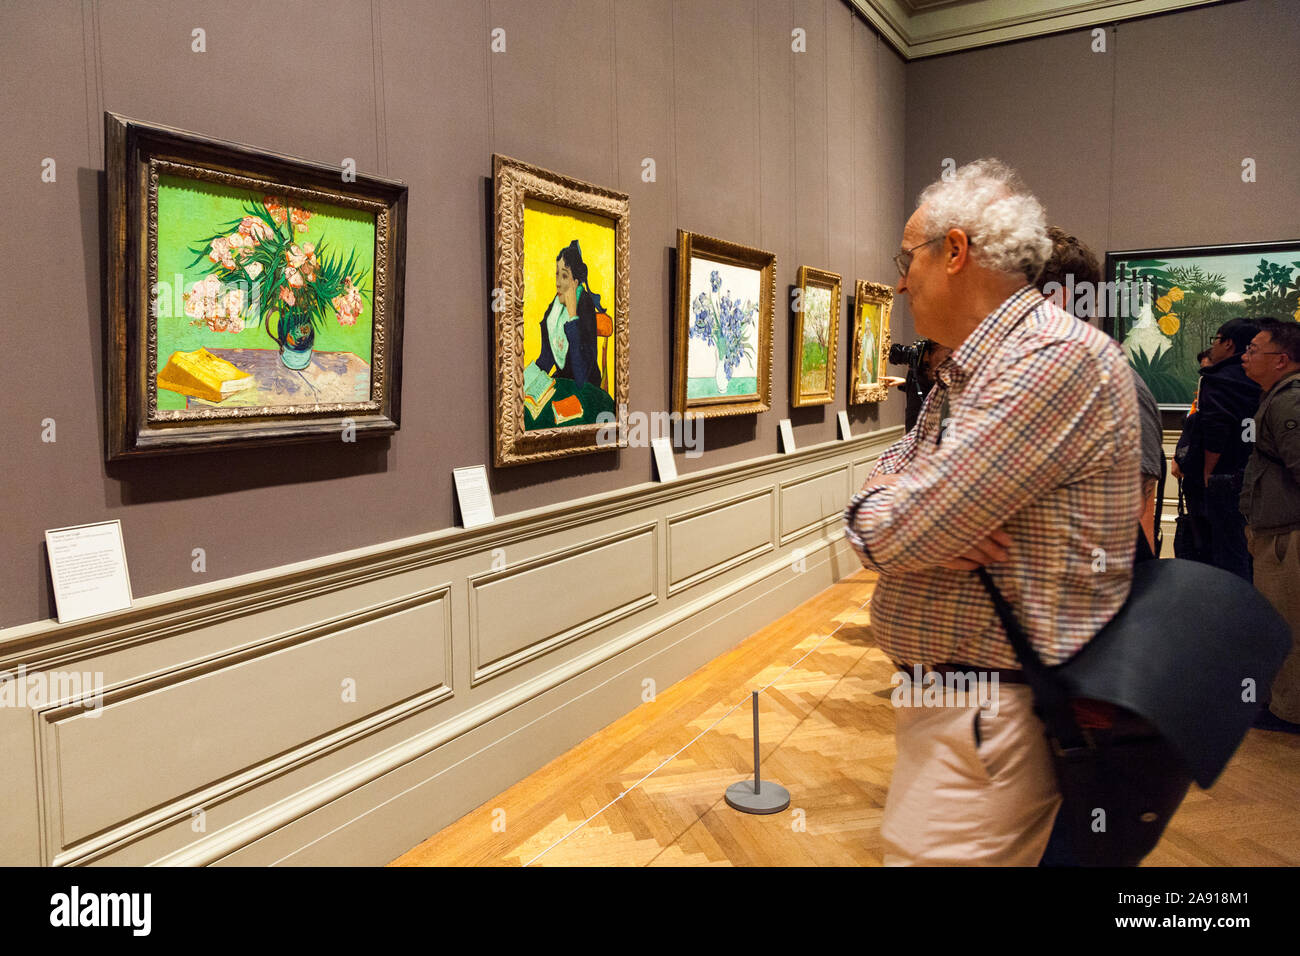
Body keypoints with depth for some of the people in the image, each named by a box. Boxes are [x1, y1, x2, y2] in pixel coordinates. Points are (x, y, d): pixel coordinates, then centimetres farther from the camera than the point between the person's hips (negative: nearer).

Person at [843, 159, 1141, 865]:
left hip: (989, 720, -9)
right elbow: (881, 481, 11)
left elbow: (896, 533, -25)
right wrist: (928, 523, -12)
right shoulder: (963, 375, 14)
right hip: (948, 700, 10)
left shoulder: (1059, 357, -20)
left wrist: (885, 513, -1)